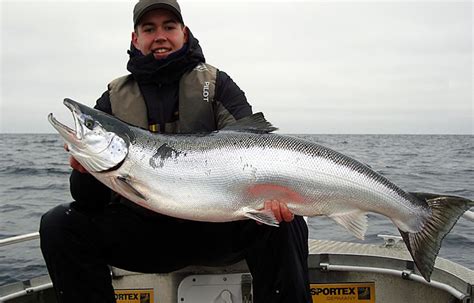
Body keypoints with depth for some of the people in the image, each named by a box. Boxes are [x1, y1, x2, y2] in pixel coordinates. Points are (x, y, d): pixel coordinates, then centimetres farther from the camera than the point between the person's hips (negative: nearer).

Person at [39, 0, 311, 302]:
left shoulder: (217, 84, 5)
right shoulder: (114, 98, 6)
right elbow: (91, 202, 2)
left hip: (216, 226, -1)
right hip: (142, 229, 2)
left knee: (283, 224, -28)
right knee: (59, 224, -17)